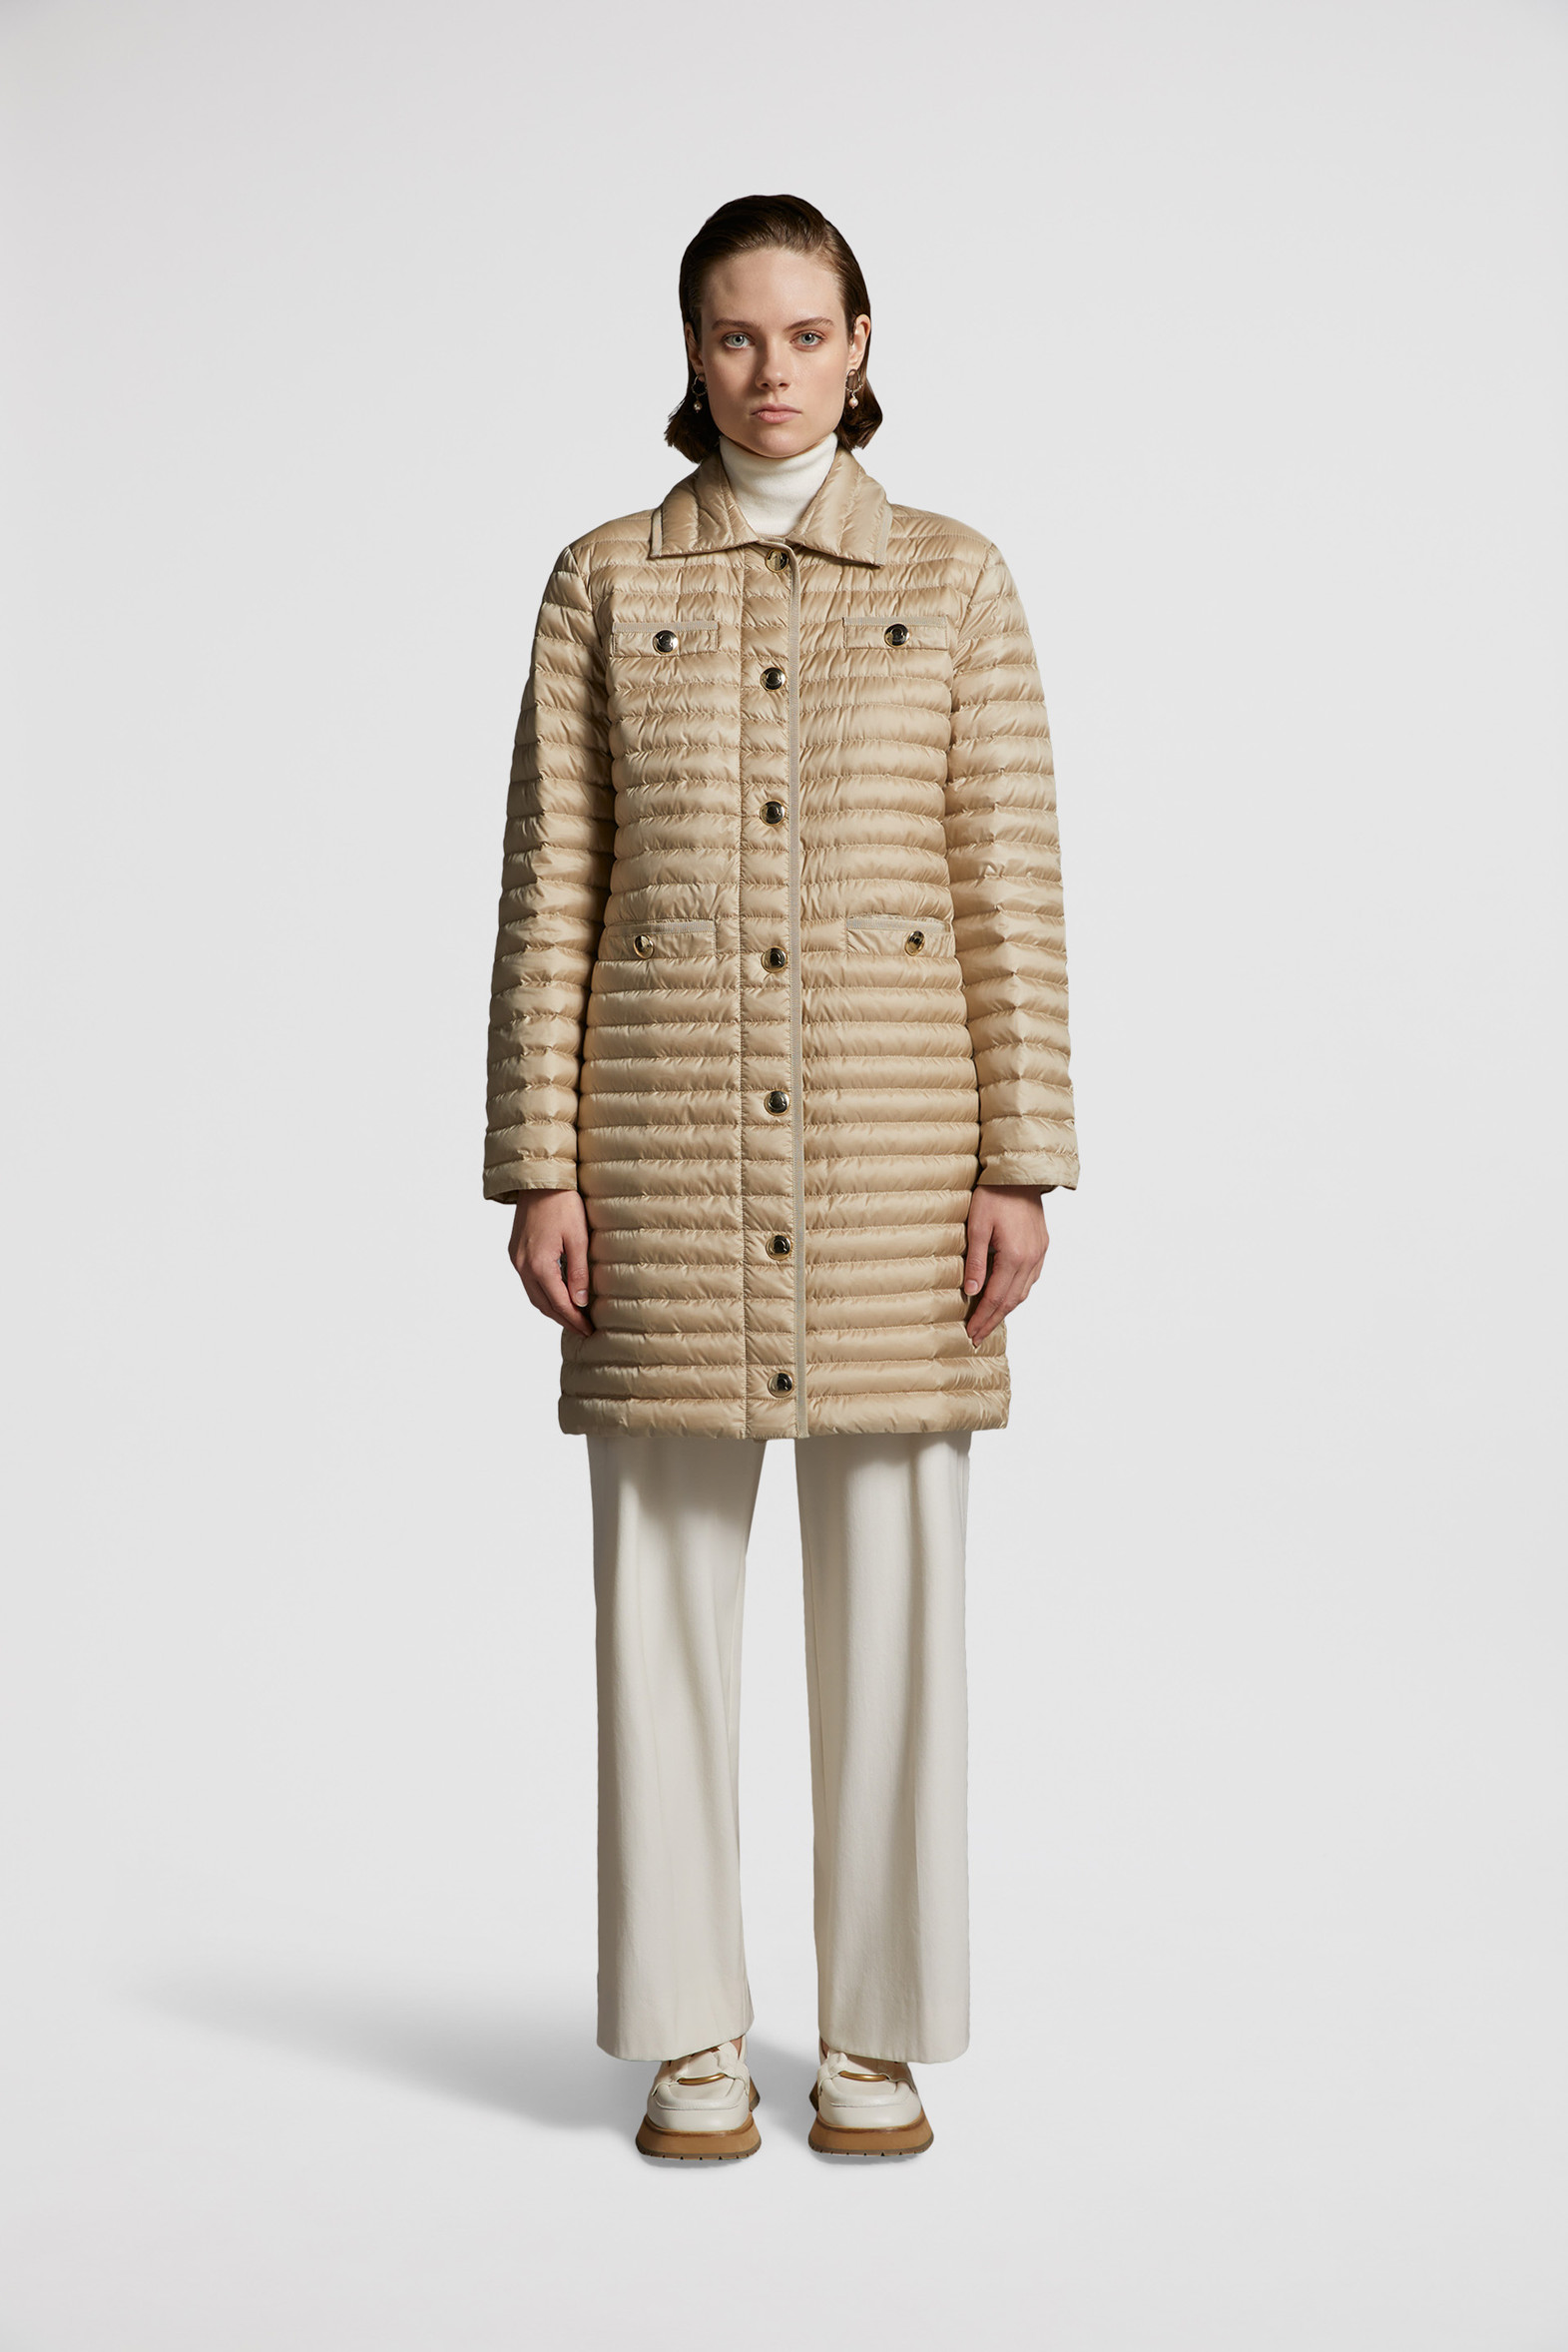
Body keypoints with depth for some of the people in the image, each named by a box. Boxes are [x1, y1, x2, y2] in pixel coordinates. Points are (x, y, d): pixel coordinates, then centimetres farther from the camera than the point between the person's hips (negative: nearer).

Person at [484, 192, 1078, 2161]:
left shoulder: (954, 581, 7)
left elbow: (1009, 883, 2)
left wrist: (1019, 1163, -5)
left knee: (894, 1585, 3)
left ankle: (880, 2034, 17)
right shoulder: (603, 584, 8)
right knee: (665, 1581, 3)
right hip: (667, 1130, 1)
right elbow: (550, 886, 4)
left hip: (892, 1135, 0)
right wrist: (538, 1165, -4)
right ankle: (689, 2037, 16)